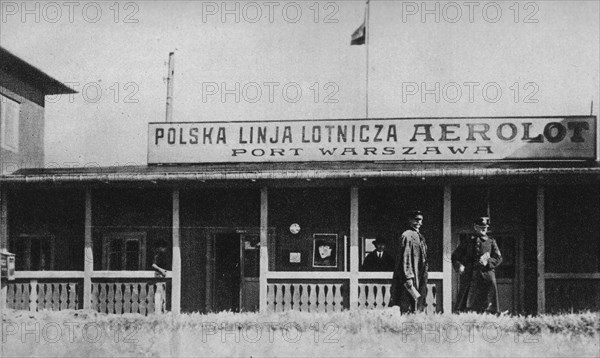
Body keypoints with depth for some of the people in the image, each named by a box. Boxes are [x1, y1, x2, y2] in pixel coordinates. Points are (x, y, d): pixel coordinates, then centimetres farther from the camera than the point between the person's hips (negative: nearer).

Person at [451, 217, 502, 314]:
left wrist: (488, 262, -11)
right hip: (469, 276, 0)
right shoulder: (467, 242, 13)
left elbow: (498, 258, 7)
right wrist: (459, 266, -3)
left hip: (486, 275, 0)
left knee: (487, 307, -4)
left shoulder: (491, 242, 13)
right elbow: (455, 256, 16)